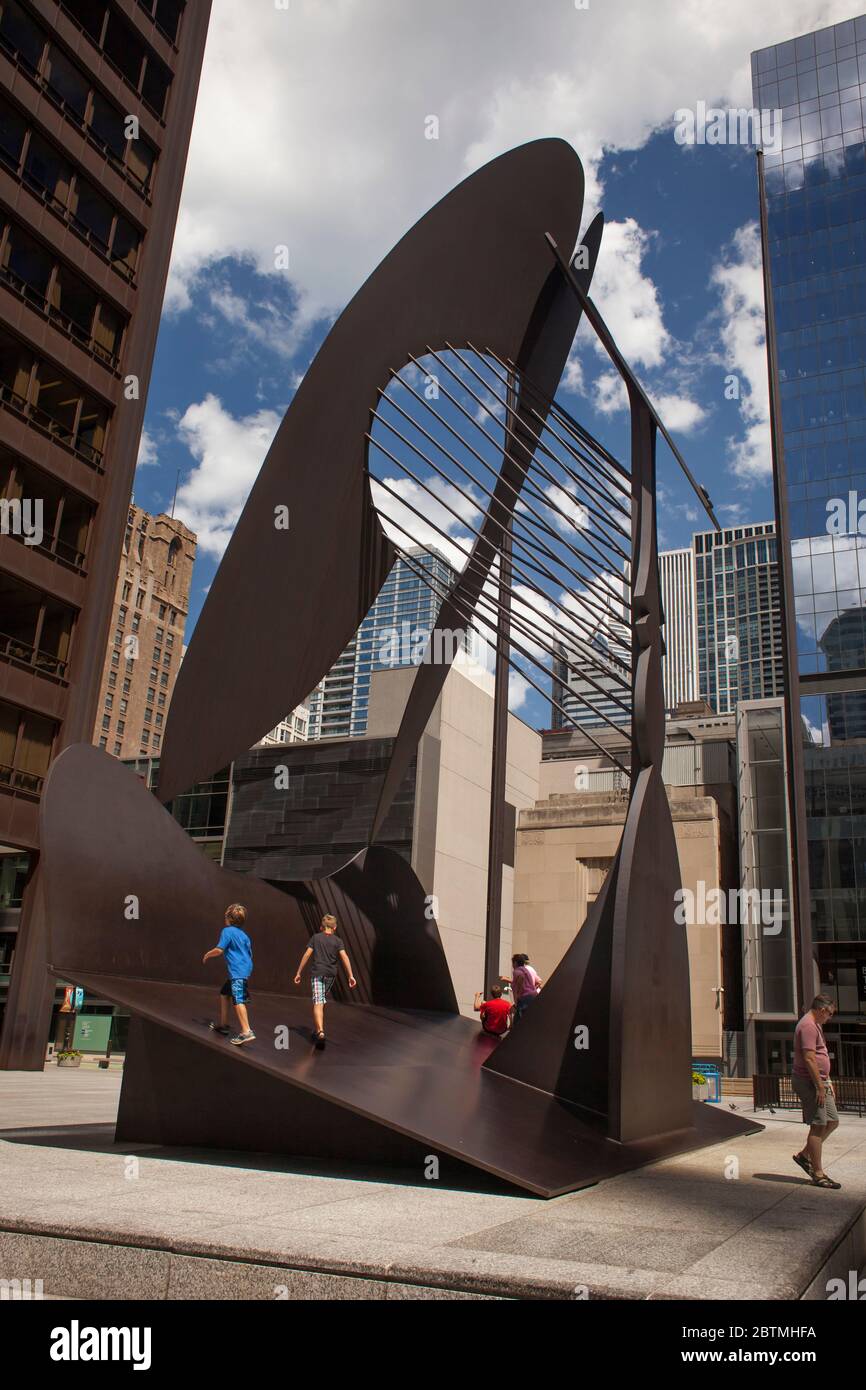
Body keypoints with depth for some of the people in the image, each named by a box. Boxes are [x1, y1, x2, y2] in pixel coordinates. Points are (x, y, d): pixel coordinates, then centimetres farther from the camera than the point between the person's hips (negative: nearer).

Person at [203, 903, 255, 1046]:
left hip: (237, 971, -9)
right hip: (246, 969, 9)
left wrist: (207, 955, 6)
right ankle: (223, 1025, 29)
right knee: (224, 994, 22)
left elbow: (219, 950, -12)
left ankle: (246, 1032, -28)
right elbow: (249, 954, 22)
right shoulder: (243, 934, 18)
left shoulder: (227, 931, -5)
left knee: (238, 999, -17)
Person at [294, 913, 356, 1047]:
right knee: (323, 1001, 21)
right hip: (331, 974, 2)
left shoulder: (315, 938, 5)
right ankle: (316, 1029, 32)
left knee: (318, 1003, -12)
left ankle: (320, 1031, -30)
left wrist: (299, 973, 6)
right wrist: (350, 975, -9)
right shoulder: (337, 941, 5)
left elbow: (307, 955, 1)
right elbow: (344, 957, -6)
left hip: (317, 973, -2)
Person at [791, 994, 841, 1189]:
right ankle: (818, 1174, 1)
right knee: (818, 1126, -6)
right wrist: (820, 1086, -22)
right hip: (809, 1082, -11)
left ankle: (804, 1155, 21)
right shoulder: (808, 1026, -17)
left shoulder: (815, 1026, 18)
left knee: (832, 1121, 12)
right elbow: (809, 1058, -23)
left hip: (819, 1081, 11)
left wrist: (827, 1082, 22)